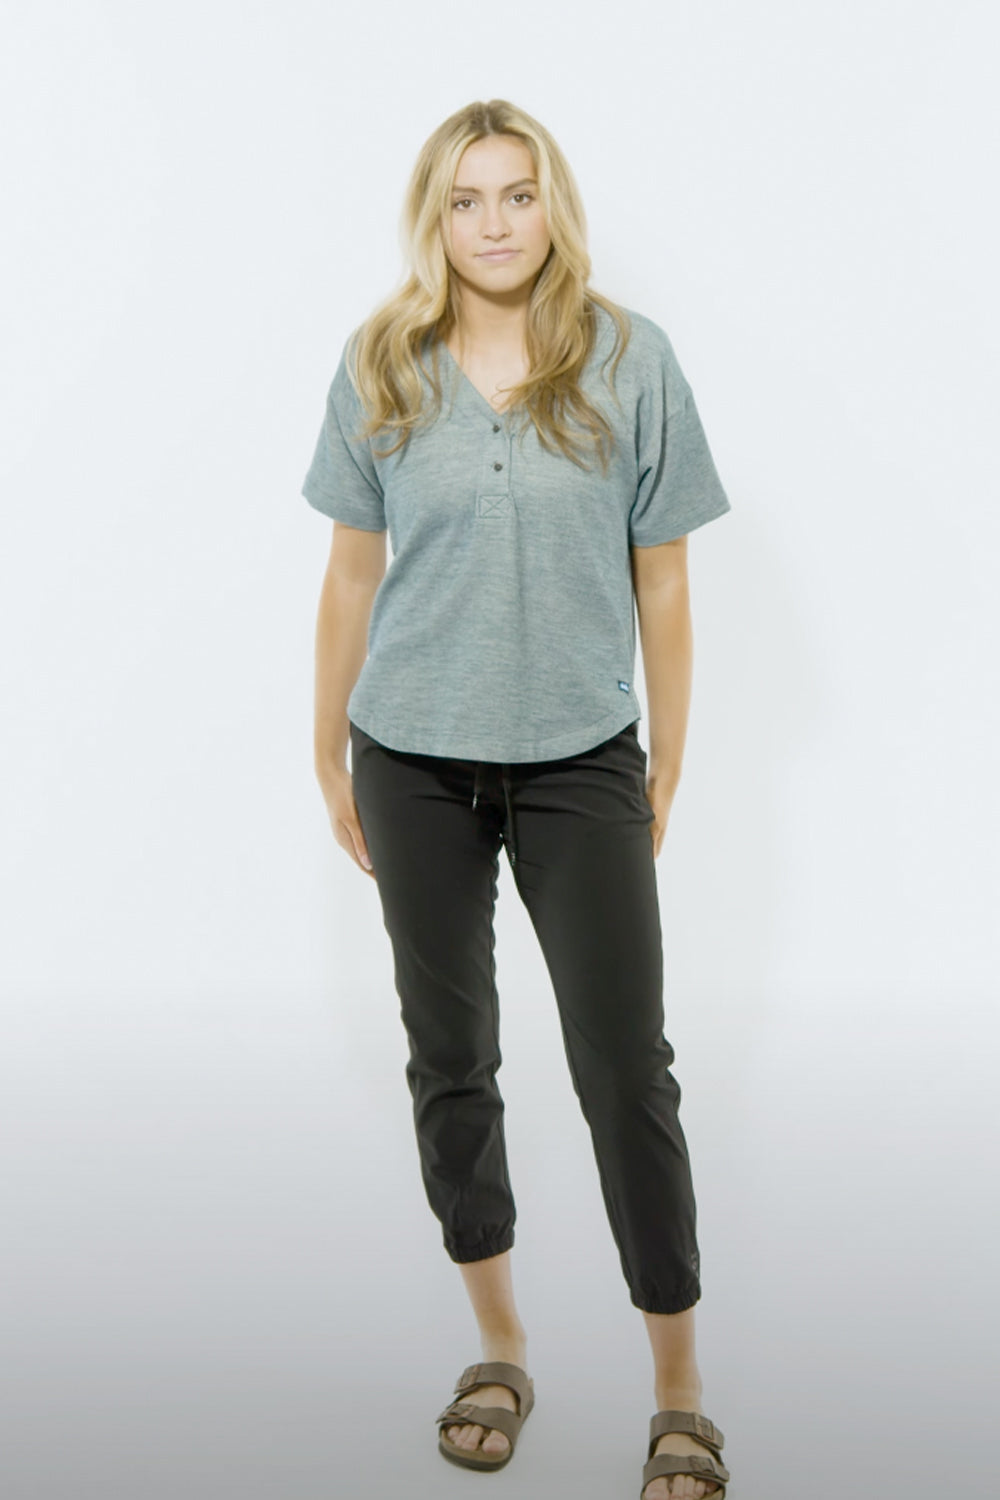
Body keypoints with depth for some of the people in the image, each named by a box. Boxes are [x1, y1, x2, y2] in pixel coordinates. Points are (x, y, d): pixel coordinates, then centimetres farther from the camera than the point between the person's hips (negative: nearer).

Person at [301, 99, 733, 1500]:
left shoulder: (631, 360, -3)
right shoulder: (381, 368, 1)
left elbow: (662, 580, 1)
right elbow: (353, 570, 6)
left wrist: (666, 768, 2)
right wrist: (329, 757, 8)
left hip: (580, 763, -2)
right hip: (417, 763, 2)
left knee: (628, 1072, 0)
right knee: (450, 1058, 12)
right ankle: (500, 1345, 31)